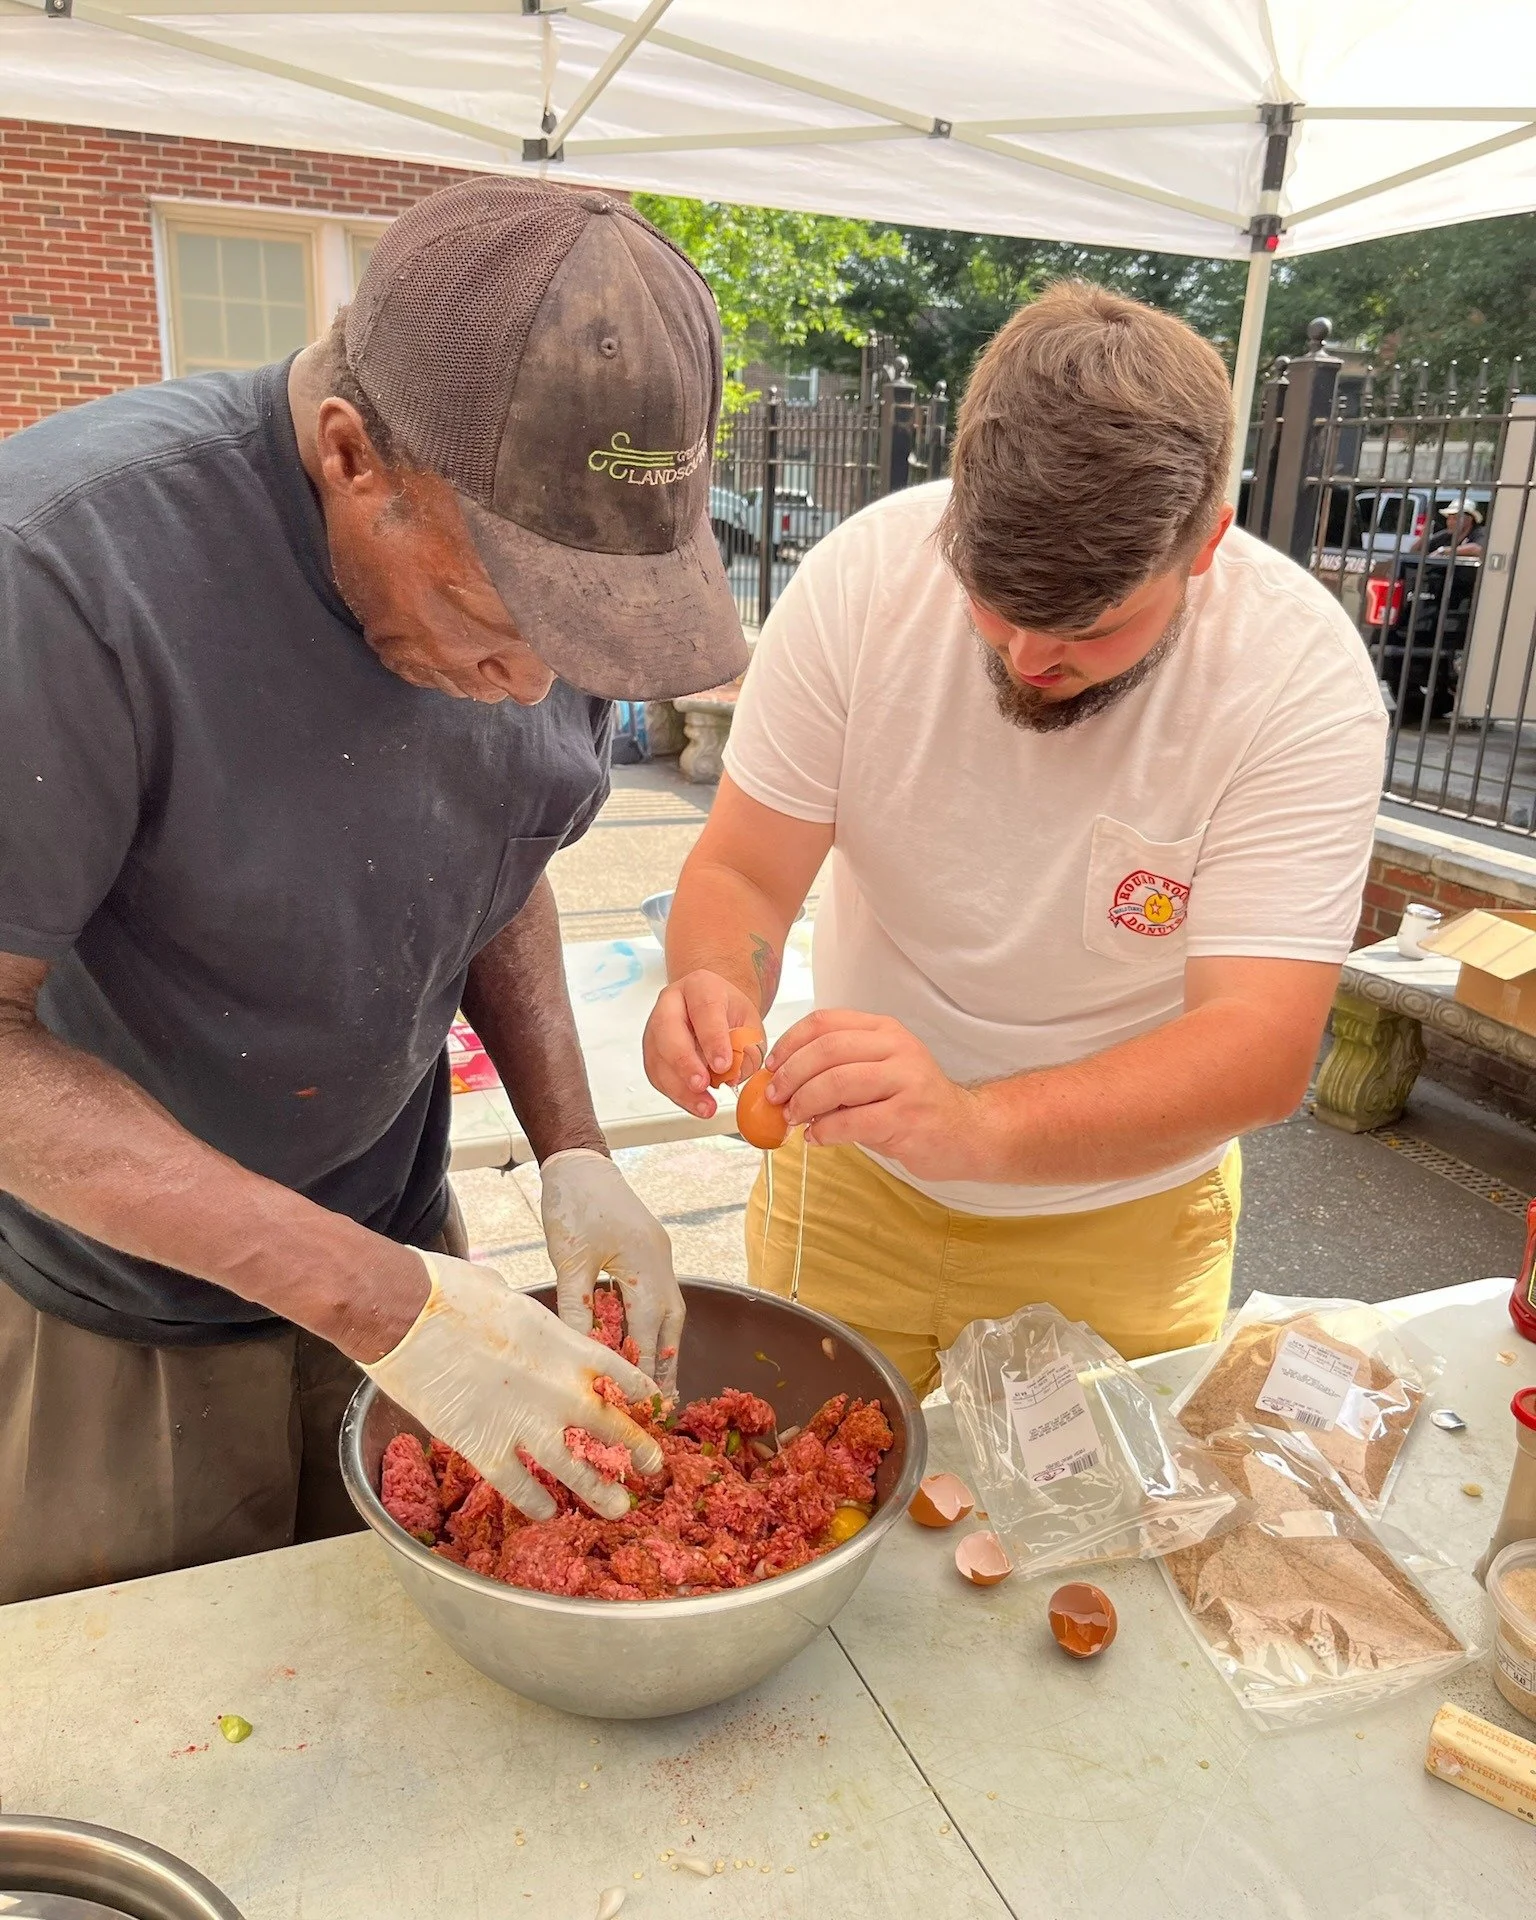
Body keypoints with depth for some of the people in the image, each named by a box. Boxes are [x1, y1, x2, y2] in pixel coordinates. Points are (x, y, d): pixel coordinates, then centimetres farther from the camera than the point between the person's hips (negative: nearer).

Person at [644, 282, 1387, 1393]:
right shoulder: (865, 574, -18)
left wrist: (975, 1123, -45)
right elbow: (744, 873, -13)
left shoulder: (1304, 676, -23)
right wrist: (717, 990, -36)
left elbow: (1262, 1049, -29)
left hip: (1117, 1212, -1)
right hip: (847, 1178, 2)